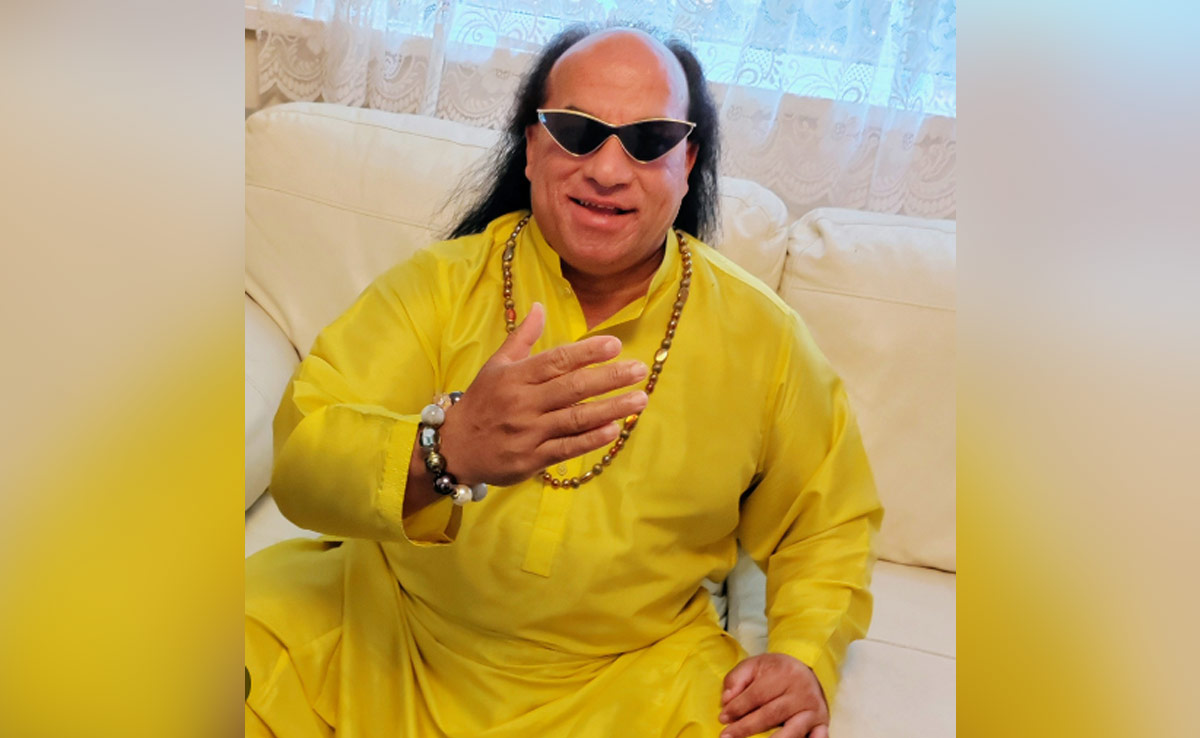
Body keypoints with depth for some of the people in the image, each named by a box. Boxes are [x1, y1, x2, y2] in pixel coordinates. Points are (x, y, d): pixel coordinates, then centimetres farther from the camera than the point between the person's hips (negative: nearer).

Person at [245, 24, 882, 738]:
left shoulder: (761, 335, -5)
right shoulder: (442, 284, -8)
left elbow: (831, 524, 7)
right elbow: (300, 458, -20)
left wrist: (805, 657, -11)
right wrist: (442, 451, -40)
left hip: (630, 675, 0)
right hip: (391, 641, 1)